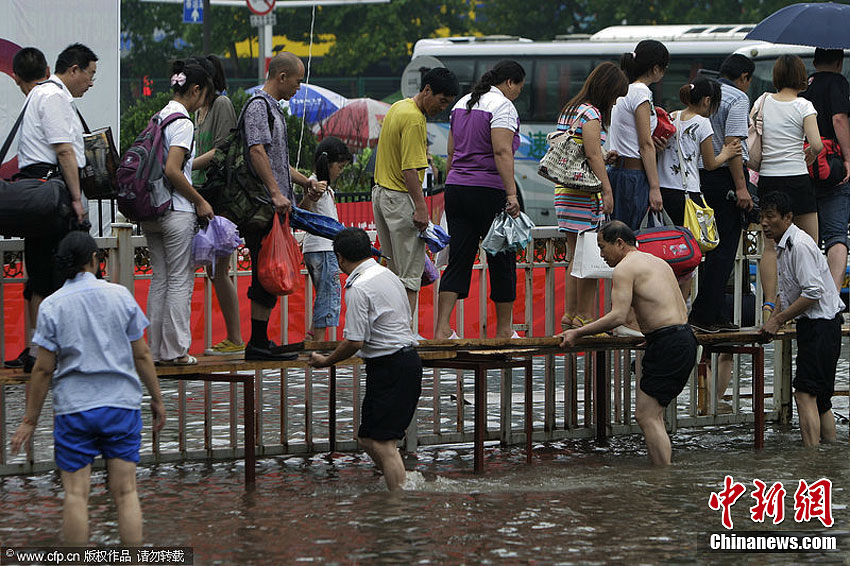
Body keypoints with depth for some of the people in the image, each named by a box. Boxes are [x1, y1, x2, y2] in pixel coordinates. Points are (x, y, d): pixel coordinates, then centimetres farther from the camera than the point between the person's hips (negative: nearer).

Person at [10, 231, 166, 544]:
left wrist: (30, 420, 3)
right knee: (126, 492, 3)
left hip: (73, 407, -1)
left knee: (76, 495, 1)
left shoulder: (51, 306, -4)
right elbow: (142, 355, 2)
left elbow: (43, 369, -4)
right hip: (122, 403, 1)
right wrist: (157, 400, 13)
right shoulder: (121, 296, -1)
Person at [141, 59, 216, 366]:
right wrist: (200, 202, -12)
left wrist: (213, 156, 27)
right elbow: (173, 171, -22)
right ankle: (175, 349, 1)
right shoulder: (182, 122, -13)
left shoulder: (160, 118, 13)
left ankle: (157, 349, 13)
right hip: (177, 211, -8)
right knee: (180, 280, -1)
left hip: (151, 211, 8)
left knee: (160, 279, 12)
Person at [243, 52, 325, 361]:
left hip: (275, 209, 10)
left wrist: (305, 182, 29)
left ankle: (261, 341, 13)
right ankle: (257, 343, -8)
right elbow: (257, 151, -21)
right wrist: (276, 193, -26)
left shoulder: (273, 108, 23)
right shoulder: (258, 106, -10)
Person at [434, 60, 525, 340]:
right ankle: (504, 330, 11)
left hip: (456, 188, 7)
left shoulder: (462, 104, 15)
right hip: (488, 191, -7)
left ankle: (442, 328, -7)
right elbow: (502, 152, -20)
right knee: (502, 259, 5)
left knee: (458, 260, 4)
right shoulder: (502, 106, -10)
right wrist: (511, 194, -24)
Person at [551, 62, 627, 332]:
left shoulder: (569, 110, 17)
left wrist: (606, 157, 23)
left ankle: (570, 315, 13)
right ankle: (585, 317, -6)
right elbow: (593, 156, -16)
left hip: (564, 189, 10)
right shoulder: (591, 114, -11)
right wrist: (607, 190, -15)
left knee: (575, 254, 12)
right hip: (585, 193, -10)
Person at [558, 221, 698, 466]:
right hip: (685, 337, 10)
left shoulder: (625, 267, -6)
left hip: (667, 344, -10)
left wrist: (577, 333, -10)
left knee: (647, 416, -9)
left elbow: (618, 316, -16)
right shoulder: (658, 262, 22)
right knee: (652, 414, 16)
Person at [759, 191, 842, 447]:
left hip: (821, 325, -11)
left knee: (805, 394, -16)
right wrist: (771, 322, 7)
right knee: (820, 398, 11)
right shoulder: (783, 247, 15)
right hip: (812, 324, 11)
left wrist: (778, 320, -17)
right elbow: (785, 293, 23)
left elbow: (813, 292, -22)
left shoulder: (800, 245, -17)